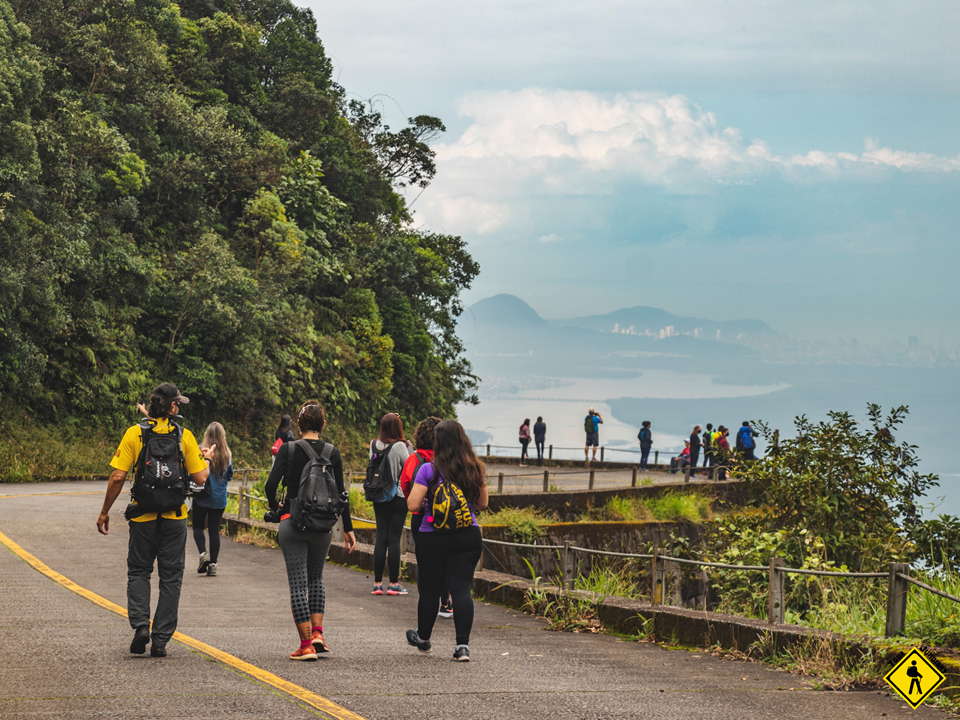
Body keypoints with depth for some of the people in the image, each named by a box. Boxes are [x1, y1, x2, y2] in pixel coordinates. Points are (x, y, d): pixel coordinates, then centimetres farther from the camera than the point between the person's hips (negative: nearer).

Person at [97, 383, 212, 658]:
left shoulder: (134, 434, -4)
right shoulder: (184, 436, -4)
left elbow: (117, 476, -8)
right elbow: (200, 478, -4)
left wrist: (104, 512, 2)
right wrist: (205, 459, 18)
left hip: (143, 516, 0)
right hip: (175, 517, 0)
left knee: (139, 571, 15)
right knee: (170, 577, 8)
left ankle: (140, 623, -6)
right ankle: (161, 640, 6)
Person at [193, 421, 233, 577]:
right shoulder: (227, 454, 0)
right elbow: (230, 475, 11)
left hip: (202, 498, -3)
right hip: (220, 498, 3)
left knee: (198, 527, 11)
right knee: (214, 530, 8)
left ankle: (203, 553, -11)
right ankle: (213, 564, 4)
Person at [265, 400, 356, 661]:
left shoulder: (288, 449, -6)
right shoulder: (332, 453, 0)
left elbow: (271, 486, -12)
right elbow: (341, 494, 2)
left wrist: (275, 507, 8)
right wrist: (348, 529, 9)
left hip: (293, 522, -2)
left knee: (298, 582, 2)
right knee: (316, 577, 22)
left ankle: (306, 644, -2)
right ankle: (317, 632, 10)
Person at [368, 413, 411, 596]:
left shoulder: (374, 445, 2)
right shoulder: (399, 446, -14)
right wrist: (410, 449, 2)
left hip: (378, 498, 5)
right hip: (398, 497, -5)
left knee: (381, 538, 8)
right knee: (394, 538, -1)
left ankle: (377, 583, 7)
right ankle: (394, 583, 0)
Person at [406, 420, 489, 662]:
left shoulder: (429, 471, -10)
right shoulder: (475, 469, 0)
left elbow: (412, 504, -12)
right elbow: (483, 503, 11)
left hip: (433, 539, -2)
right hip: (468, 536, 2)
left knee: (430, 589, 13)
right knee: (462, 588, -2)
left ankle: (423, 639, 33)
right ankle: (463, 645, -13)